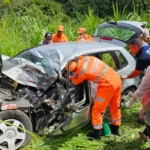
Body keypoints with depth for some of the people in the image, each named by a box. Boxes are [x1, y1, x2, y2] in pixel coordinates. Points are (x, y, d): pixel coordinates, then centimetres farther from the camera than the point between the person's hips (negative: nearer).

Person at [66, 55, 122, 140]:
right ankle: (115, 128, 37)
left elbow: (75, 82, 7)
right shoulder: (87, 58, 3)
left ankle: (97, 133, 14)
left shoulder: (82, 71, -14)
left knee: (98, 109, 6)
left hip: (108, 84, -8)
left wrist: (70, 77, 29)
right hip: (117, 79, 9)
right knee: (115, 105, 22)